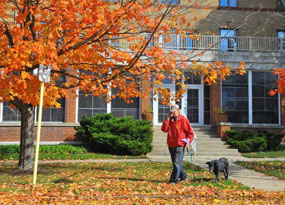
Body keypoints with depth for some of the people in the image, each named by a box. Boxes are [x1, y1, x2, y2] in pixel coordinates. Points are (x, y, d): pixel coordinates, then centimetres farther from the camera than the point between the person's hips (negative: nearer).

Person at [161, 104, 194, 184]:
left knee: (177, 163, -9)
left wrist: (188, 142, -11)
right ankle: (183, 176, 31)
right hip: (171, 145, 6)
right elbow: (164, 129, -2)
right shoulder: (170, 120, 10)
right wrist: (167, 119, -6)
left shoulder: (183, 120, -5)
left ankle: (173, 180, -5)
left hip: (180, 145, -6)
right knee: (175, 163, 14)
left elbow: (190, 133, -1)